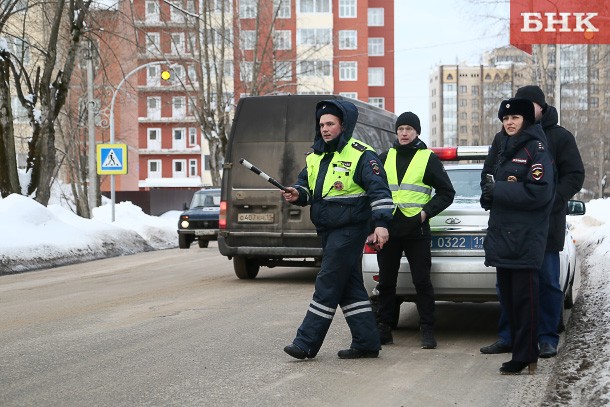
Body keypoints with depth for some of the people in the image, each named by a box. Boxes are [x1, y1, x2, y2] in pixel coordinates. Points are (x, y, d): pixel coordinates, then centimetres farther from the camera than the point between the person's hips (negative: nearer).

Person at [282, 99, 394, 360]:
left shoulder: (361, 155, -10)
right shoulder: (315, 156, 14)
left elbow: (379, 190, -15)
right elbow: (306, 183, 21)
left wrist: (381, 224, -25)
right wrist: (297, 194, -3)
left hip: (349, 229, -8)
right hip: (328, 230, 8)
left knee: (328, 285, -7)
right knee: (349, 286, 10)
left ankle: (307, 342, -5)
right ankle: (367, 343, 16)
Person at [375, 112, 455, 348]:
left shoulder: (428, 158, 4)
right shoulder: (385, 158, 14)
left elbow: (446, 192, 4)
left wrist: (425, 213, -7)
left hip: (416, 231, -3)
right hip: (388, 229, 4)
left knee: (422, 282, -3)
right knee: (386, 282, 6)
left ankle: (427, 330, 3)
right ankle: (384, 328, 13)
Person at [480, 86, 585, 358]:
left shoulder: (559, 137, 2)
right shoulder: (503, 138, 12)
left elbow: (574, 176, -2)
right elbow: (488, 173, 16)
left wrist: (550, 202, -16)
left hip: (546, 223, -3)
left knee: (547, 282, 2)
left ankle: (548, 339, 10)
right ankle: (507, 337, 15)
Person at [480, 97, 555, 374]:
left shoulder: (536, 149, -6)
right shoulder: (503, 150, 18)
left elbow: (538, 193, -17)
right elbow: (489, 180, 25)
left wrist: (497, 191, -13)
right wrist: (488, 193, 1)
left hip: (526, 239, -8)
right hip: (501, 235, 8)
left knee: (524, 298, -6)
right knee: (508, 297, 10)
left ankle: (524, 357, -2)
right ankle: (523, 352, 18)